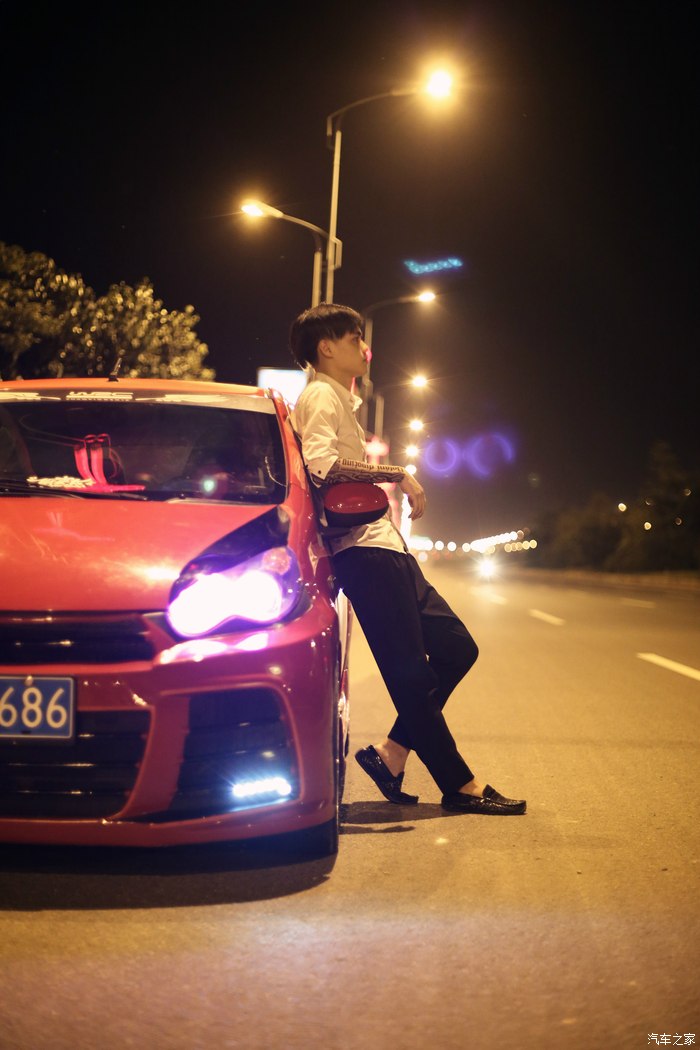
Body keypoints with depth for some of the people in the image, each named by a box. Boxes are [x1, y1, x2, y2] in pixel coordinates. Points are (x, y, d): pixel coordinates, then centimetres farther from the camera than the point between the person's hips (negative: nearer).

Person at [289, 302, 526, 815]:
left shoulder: (342, 400, 26)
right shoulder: (321, 396, -7)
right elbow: (321, 465, -25)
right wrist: (397, 473, -19)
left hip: (385, 544, 11)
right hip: (364, 547, -11)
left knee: (456, 647, 9)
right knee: (411, 671, -7)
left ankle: (391, 753, 10)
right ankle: (459, 783, -1)